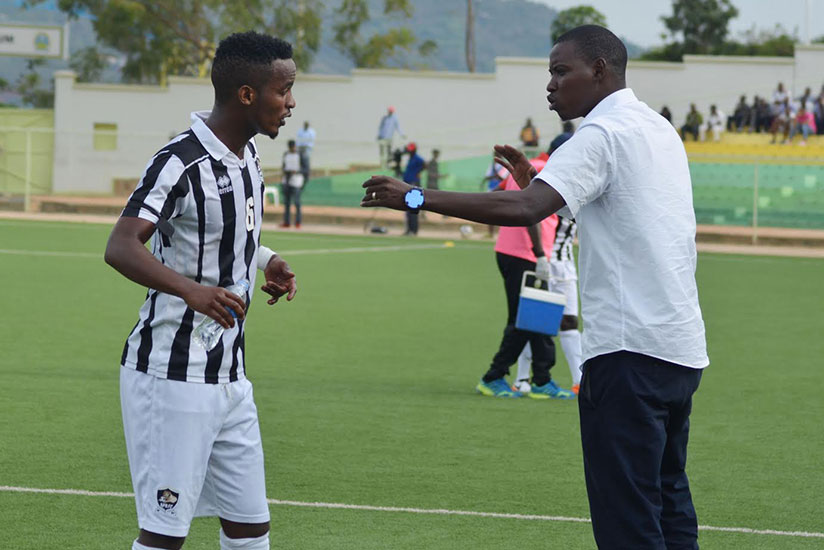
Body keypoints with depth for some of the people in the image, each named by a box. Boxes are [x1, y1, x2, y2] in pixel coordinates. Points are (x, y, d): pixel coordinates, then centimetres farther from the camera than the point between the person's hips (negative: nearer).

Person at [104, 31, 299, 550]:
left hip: (230, 377, 9)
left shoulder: (247, 154, 10)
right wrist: (191, 289, -45)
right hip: (172, 374, -9)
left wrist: (266, 260, 10)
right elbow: (121, 247, -30)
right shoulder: (180, 163, -18)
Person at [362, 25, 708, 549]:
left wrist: (416, 198, -21)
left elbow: (524, 209, -23)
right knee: (670, 506, 16)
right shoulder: (659, 129, 17)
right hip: (683, 348, 9)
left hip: (631, 350, -9)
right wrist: (539, 180, 17)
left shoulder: (603, 135, -10)